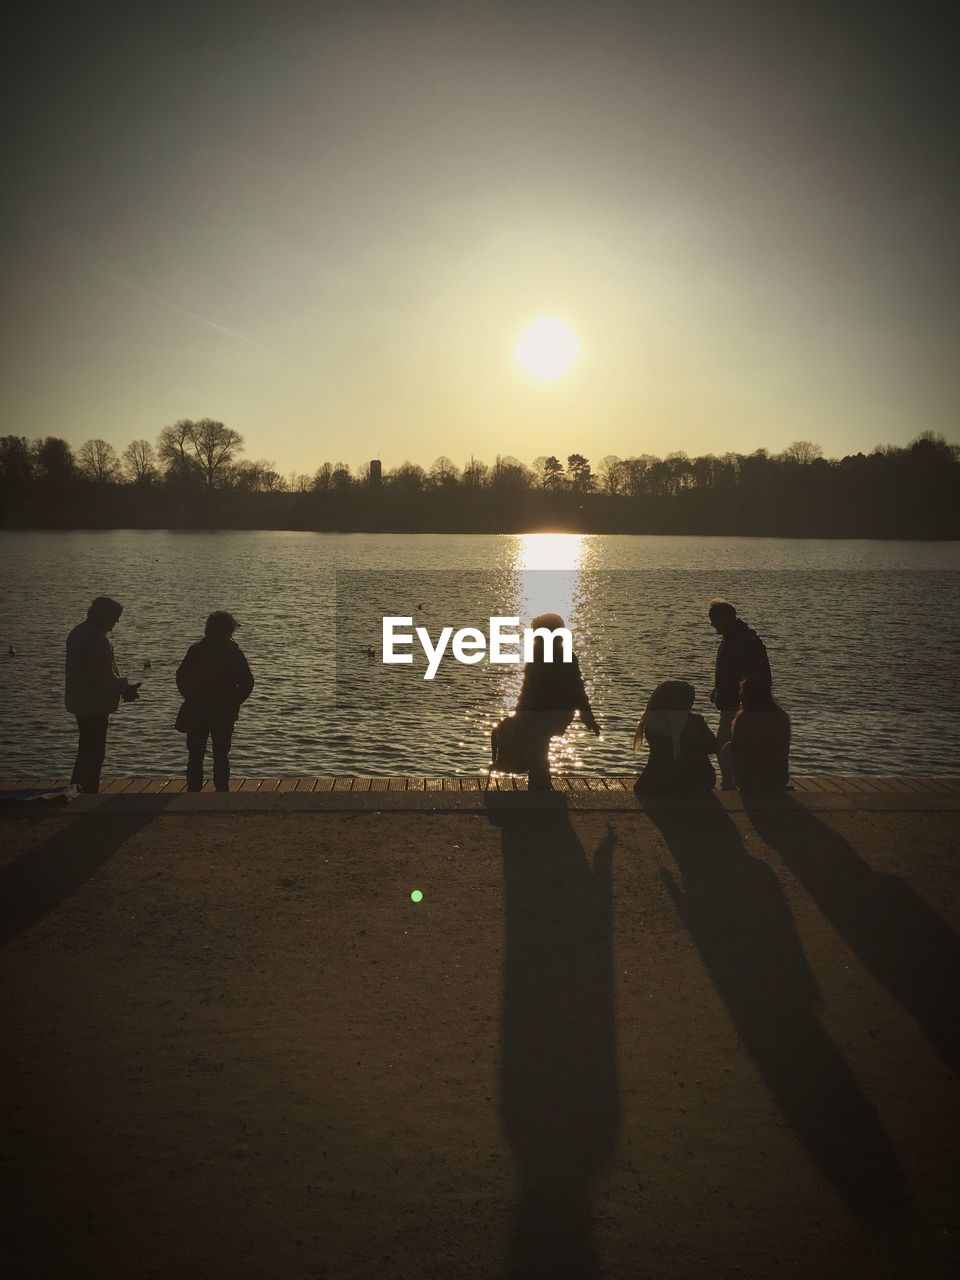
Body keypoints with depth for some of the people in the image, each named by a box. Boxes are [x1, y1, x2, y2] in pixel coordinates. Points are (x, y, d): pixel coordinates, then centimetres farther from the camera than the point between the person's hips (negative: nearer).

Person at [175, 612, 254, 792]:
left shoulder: (195, 650, 0)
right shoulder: (234, 652, -5)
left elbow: (180, 676, 4)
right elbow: (247, 683, -8)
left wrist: (191, 699, 13)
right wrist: (234, 703, 5)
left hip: (196, 711, 1)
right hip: (224, 713, -1)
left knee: (195, 755, 8)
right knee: (221, 755, 7)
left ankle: (193, 790, 8)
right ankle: (222, 791, 6)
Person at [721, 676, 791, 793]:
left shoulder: (744, 718, -14)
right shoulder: (783, 716, 1)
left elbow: (735, 748, 1)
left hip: (751, 782, -5)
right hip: (781, 782, 5)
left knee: (727, 748, 20)